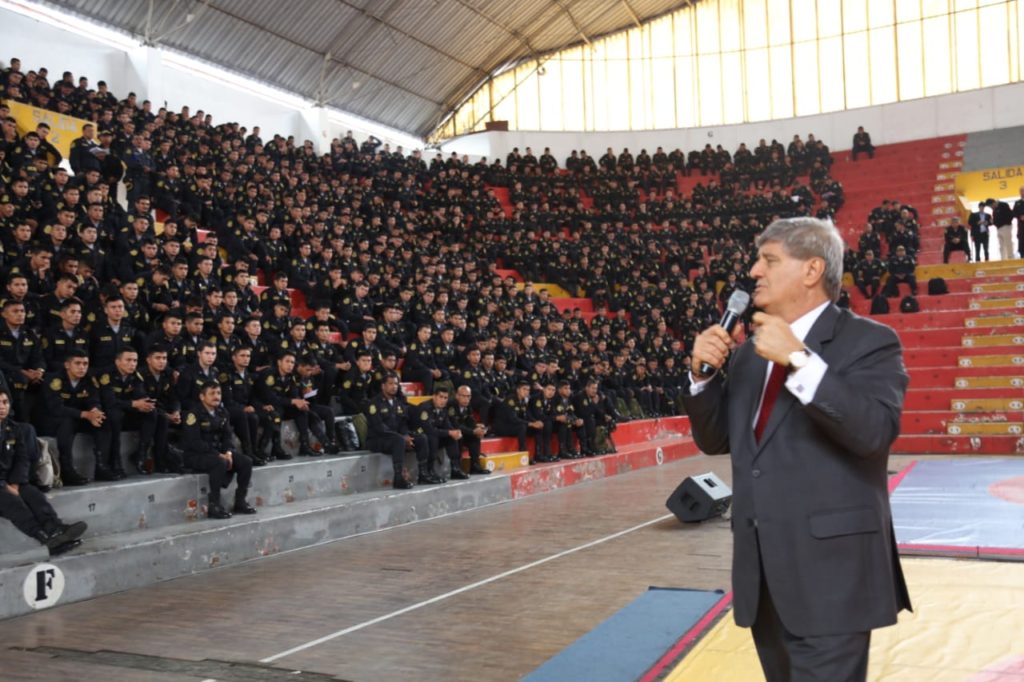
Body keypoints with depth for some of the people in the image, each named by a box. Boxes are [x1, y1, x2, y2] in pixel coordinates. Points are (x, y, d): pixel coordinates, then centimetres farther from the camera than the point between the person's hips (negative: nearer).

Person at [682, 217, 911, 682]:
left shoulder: (868, 341, -6)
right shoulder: (749, 352, 13)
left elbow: (876, 431, -21)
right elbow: (714, 440, 14)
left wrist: (799, 360, -26)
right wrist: (704, 373, -2)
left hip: (830, 567, -6)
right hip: (763, 567, 7)